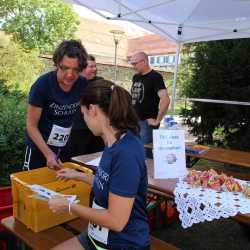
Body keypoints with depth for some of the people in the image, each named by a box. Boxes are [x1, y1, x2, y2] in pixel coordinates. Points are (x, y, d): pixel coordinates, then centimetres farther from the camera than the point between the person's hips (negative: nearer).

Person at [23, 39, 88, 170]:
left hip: (67, 147, 4)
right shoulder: (42, 85, -22)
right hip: (39, 146, -3)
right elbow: (31, 125, -17)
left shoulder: (83, 85, -13)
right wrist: (48, 154, -26)